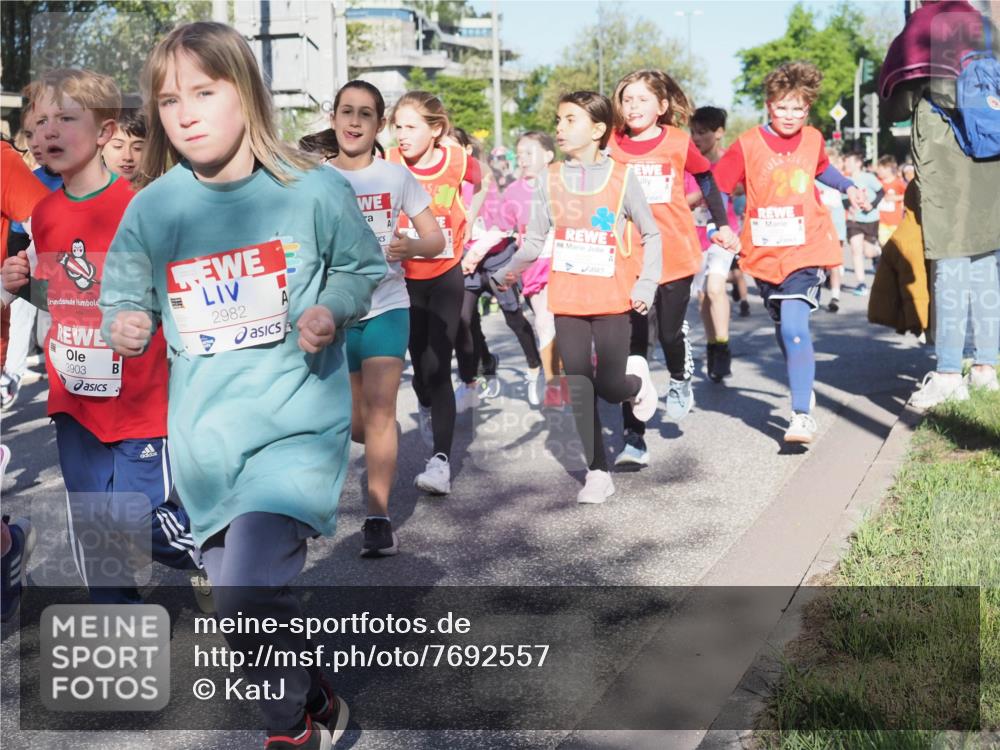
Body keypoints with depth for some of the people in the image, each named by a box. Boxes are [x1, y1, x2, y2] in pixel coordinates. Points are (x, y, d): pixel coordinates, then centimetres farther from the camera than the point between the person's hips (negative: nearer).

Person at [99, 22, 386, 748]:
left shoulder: (314, 190, -7)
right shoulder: (152, 209, -1)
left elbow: (363, 267, 7)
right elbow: (125, 295, 10)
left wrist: (330, 311, -12)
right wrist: (124, 325, -13)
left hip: (297, 420, -4)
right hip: (204, 436, 4)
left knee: (248, 596, -20)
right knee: (250, 604, 15)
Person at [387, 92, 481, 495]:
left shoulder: (458, 161, -11)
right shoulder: (389, 166, -12)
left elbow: (482, 185, 10)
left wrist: (468, 225, 3)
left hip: (446, 275, -1)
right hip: (406, 276, 1)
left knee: (437, 365, -10)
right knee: (419, 360, 12)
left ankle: (440, 460, -11)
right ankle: (427, 409, 47)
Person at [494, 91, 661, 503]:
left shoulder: (621, 176, -4)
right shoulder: (551, 178, 3)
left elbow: (650, 234, 3)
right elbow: (535, 239, 3)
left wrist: (645, 286, -4)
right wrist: (508, 271, -11)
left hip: (611, 300, -2)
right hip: (567, 300, 3)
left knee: (610, 385, 0)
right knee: (578, 387, 3)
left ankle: (636, 380, 37)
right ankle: (597, 472, 14)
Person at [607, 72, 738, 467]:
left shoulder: (679, 143, -4)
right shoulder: (612, 145, -2)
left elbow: (706, 180, 11)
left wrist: (722, 225, 13)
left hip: (675, 255, -1)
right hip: (629, 260, 1)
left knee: (671, 333, 6)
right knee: (632, 349, -1)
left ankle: (680, 381, 44)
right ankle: (634, 440, 4)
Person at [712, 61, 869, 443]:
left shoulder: (813, 139, 4)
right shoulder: (748, 145, -6)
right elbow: (715, 185, -8)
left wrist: (848, 187, 19)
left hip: (806, 250, -1)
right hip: (764, 253, 1)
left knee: (794, 326, -19)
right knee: (783, 328, 16)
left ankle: (802, 415, -17)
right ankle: (803, 390, 39)